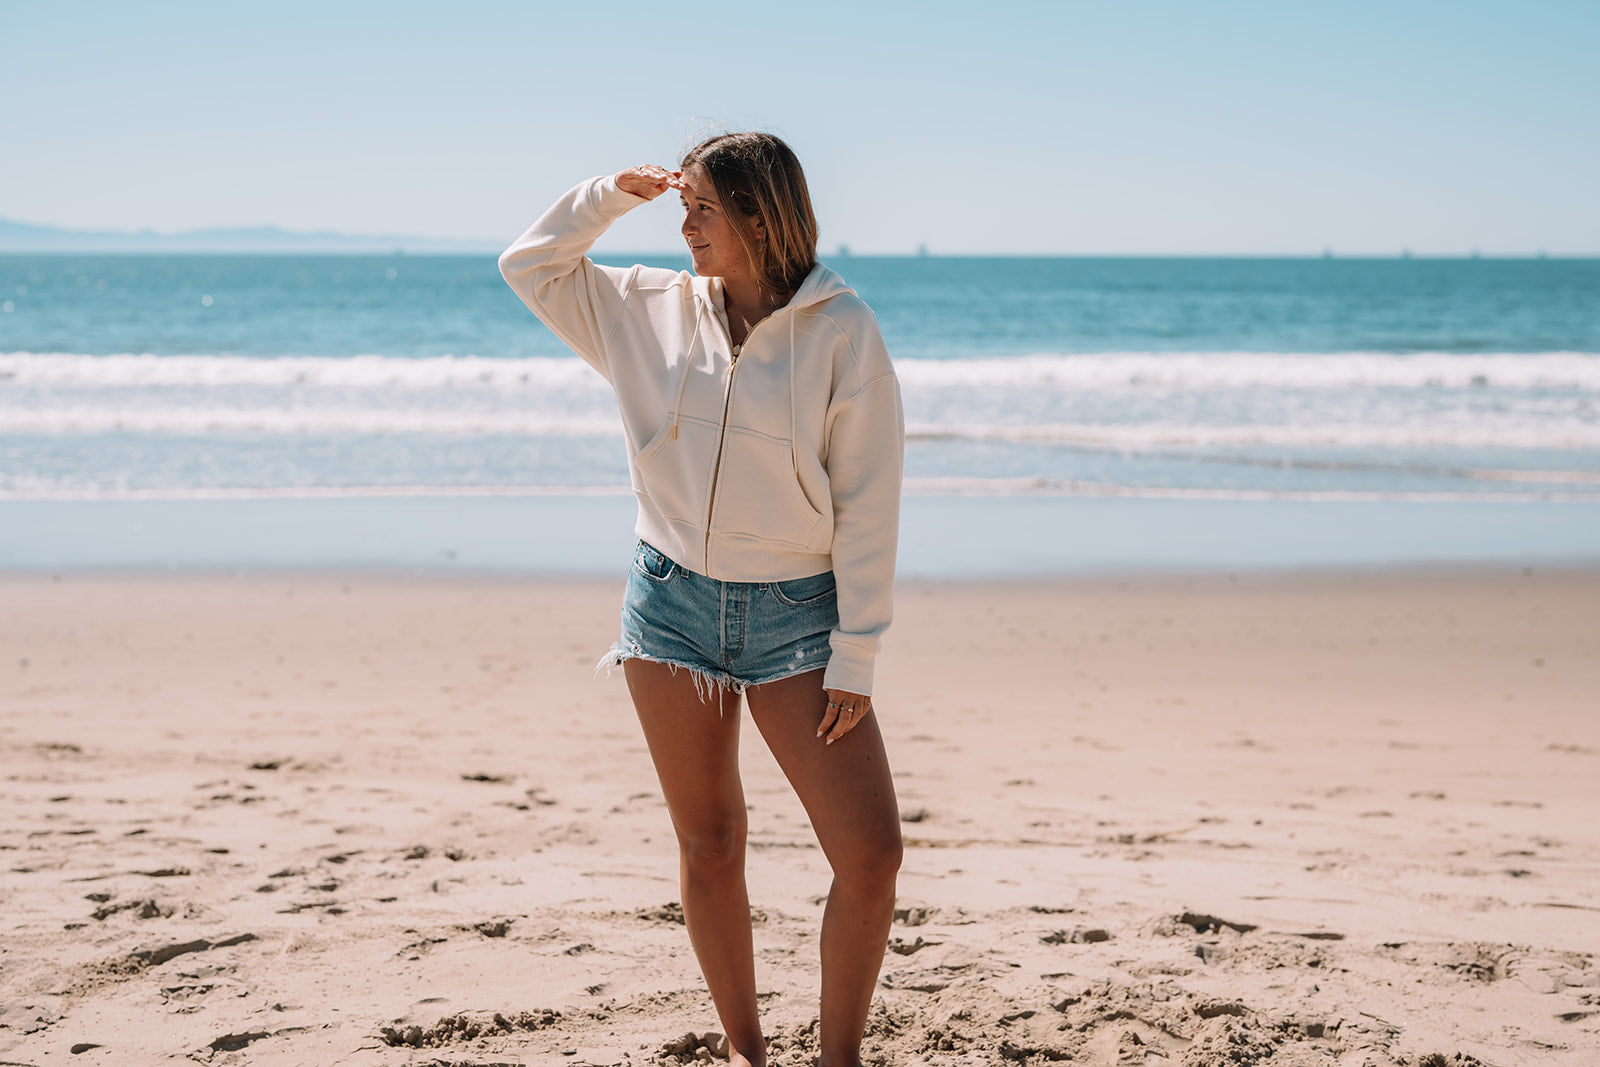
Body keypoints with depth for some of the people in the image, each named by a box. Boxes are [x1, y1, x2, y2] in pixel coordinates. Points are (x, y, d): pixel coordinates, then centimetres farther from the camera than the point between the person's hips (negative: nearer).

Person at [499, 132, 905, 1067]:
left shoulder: (843, 331, -9)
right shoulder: (654, 309, 5)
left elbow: (868, 505, -9)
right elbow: (530, 266, 16)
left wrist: (855, 658, -11)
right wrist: (612, 194, 1)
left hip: (795, 614, -3)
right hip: (672, 604, 3)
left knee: (871, 854, -9)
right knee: (709, 849, 9)